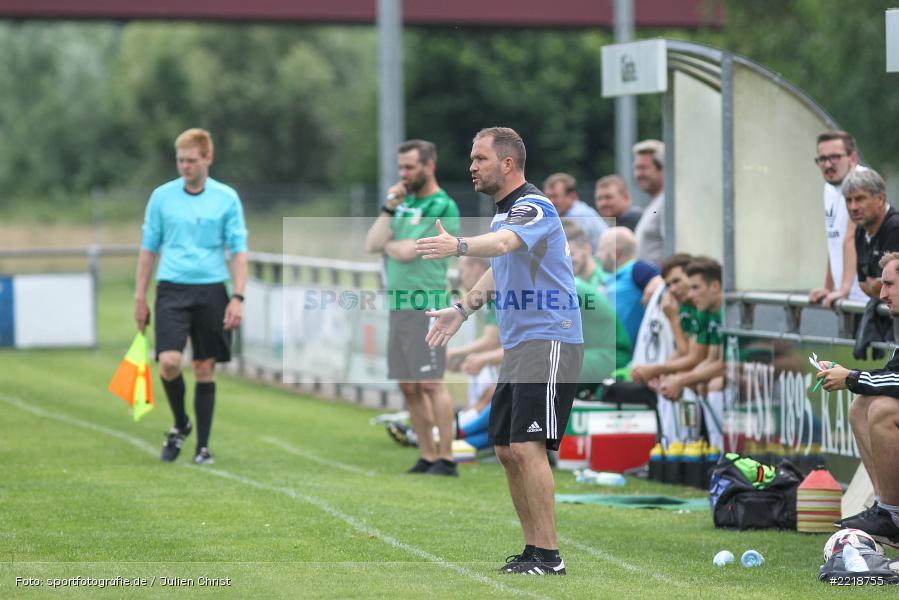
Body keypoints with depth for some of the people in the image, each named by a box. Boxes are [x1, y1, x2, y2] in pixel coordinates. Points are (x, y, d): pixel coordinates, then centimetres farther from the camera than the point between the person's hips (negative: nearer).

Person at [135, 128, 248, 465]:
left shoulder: (227, 198, 2)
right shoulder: (162, 196, 4)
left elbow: (239, 251, 3)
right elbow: (148, 248, 10)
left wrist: (238, 298, -6)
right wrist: (140, 297, 7)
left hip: (211, 291, 0)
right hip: (172, 289, 0)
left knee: (205, 369, 3)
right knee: (169, 362, -15)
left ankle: (203, 446, 12)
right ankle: (180, 425, 11)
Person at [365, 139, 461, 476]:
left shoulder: (442, 208, -9)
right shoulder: (404, 204, 16)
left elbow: (407, 252, -16)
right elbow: (372, 245, 7)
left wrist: (387, 245, 4)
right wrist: (389, 208, 1)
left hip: (425, 306, -8)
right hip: (399, 305, 8)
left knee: (431, 383, -10)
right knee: (408, 387, 9)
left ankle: (446, 459, -9)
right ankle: (427, 457, 14)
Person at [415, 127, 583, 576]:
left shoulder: (534, 207, -15)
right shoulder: (505, 212, 16)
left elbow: (505, 243, -37)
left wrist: (459, 246, -54)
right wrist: (462, 309, 29)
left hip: (548, 341, -10)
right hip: (517, 345, 10)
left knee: (527, 448, -16)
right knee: (506, 450, 9)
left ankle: (548, 556, -12)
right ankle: (533, 549, 16)